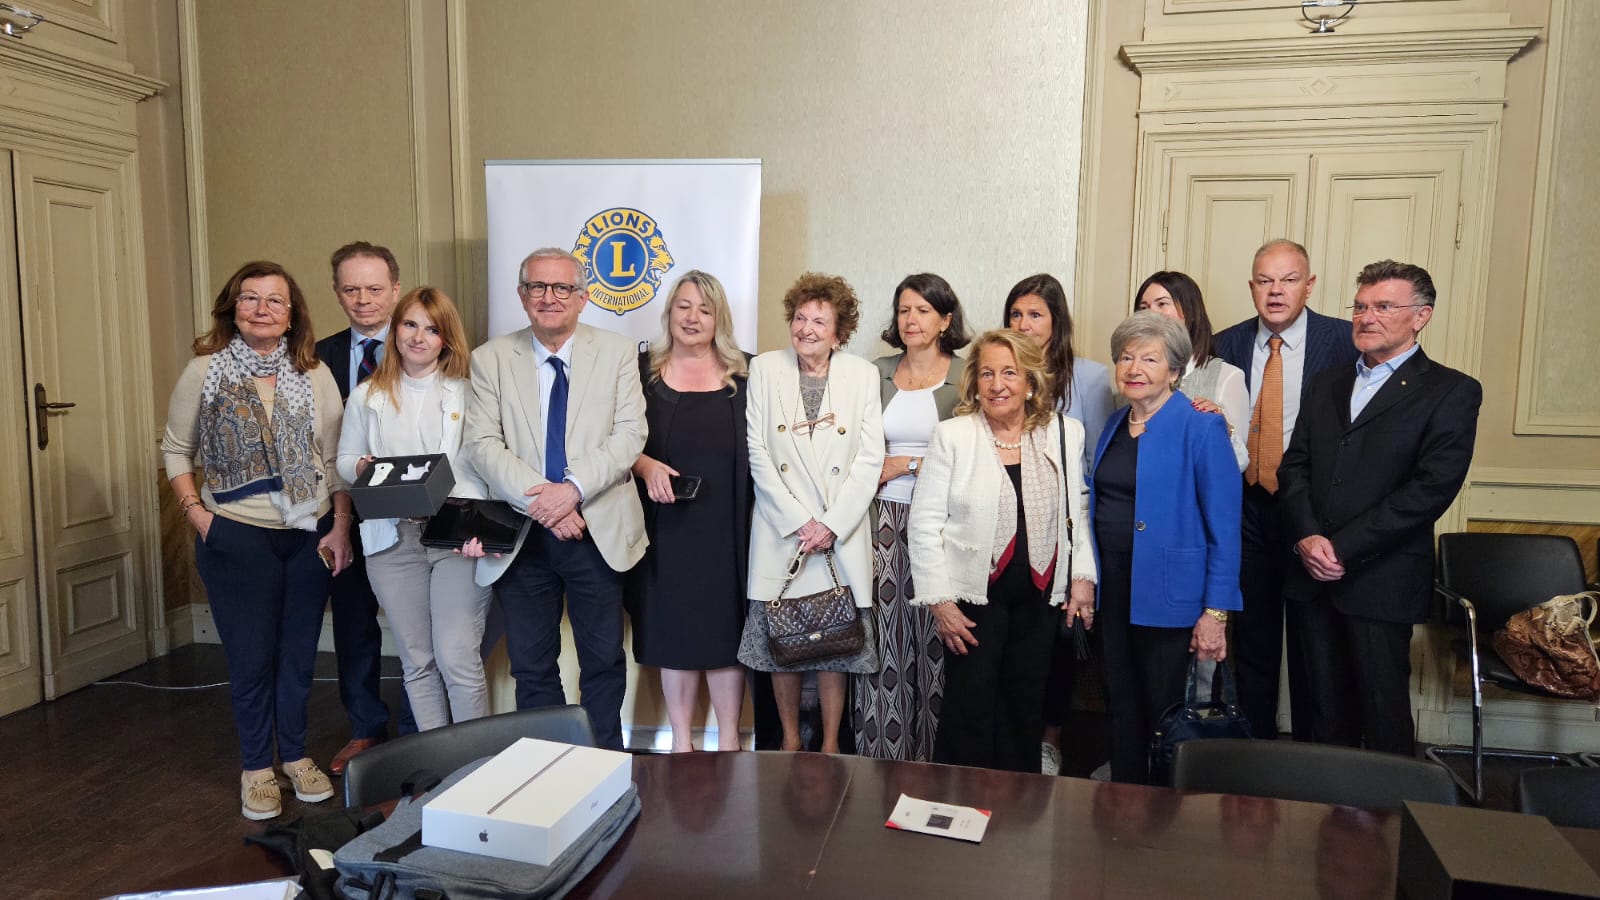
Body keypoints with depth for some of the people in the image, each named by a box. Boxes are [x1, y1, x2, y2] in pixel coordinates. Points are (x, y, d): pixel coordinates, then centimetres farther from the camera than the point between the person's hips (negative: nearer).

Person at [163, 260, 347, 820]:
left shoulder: (314, 373, 1)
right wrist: (195, 512, -6)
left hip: (310, 533, 2)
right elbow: (176, 450, 6)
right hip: (237, 536, -2)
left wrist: (341, 527, -3)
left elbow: (336, 455, 2)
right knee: (251, 657, 6)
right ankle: (256, 768, 25)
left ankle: (296, 756, 30)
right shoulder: (205, 370, -2)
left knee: (299, 652, 12)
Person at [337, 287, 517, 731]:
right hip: (393, 539, 3)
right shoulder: (367, 396, 11)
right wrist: (363, 467, -8)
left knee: (458, 660, -7)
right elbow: (345, 460, 17)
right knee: (417, 662, 9)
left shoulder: (467, 391, 3)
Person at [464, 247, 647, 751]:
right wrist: (539, 502, -17)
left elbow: (629, 435, -6)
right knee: (531, 665, 10)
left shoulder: (617, 353, 3)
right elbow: (481, 444, -5)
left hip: (598, 531, -1)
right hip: (522, 535, 1)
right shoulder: (490, 359, 4)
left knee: (603, 661, 9)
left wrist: (573, 488, -19)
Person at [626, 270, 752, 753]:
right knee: (673, 629, 7)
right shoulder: (642, 370, 4)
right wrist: (645, 466, -15)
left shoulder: (741, 374, 6)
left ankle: (728, 742, 18)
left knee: (725, 628, 4)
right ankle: (681, 741, 21)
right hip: (665, 526, 0)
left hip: (724, 527, 0)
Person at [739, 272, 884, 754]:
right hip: (781, 531, 0)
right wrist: (798, 521, -9)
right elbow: (758, 453, -2)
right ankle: (790, 741, 23)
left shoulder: (862, 375, 3)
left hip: (843, 533, 0)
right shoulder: (765, 369, 2)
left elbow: (870, 458, -1)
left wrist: (832, 525, -10)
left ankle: (830, 744, 20)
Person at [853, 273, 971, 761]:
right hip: (885, 519, 2)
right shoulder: (877, 373, 11)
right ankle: (881, 754, 12)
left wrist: (906, 464, -8)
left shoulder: (966, 377, 1)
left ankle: (932, 755, 15)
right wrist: (878, 471, -2)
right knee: (884, 634, 0)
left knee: (934, 638, 0)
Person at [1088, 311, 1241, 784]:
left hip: (1168, 595, -6)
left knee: (1163, 715, 7)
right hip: (1113, 587, 6)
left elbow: (1224, 527, -13)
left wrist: (1216, 612, -16)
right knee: (1122, 709, 17)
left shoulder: (1201, 428, -12)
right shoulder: (1115, 424, 8)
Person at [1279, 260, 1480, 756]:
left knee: (1383, 714, 5)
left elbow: (1432, 488, -12)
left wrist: (1342, 547, -15)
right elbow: (1294, 466, 9)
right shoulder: (1326, 383, 14)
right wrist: (1307, 537, -8)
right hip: (1313, 573, 5)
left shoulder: (1451, 391, -2)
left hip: (1381, 580, -4)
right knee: (1327, 708, 12)